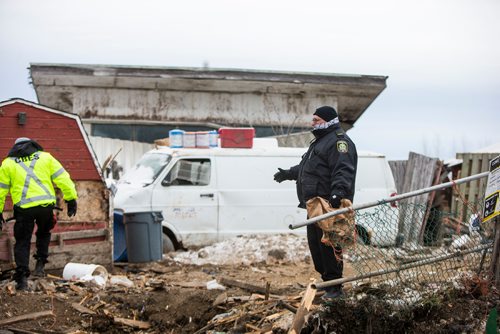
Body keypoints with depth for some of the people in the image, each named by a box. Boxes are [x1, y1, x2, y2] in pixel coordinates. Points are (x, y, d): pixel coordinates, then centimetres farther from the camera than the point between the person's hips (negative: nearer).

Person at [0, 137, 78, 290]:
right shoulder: (45, 157, 12)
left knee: (22, 242, 8)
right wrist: (71, 199, 9)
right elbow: (63, 179, 6)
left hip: (24, 208, -1)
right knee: (43, 234, 27)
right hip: (45, 205, 1)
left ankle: (22, 277, 1)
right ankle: (40, 265, 16)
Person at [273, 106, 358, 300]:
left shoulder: (339, 141, -10)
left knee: (328, 245, -11)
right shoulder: (320, 141, 25)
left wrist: (338, 191, -39)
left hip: (330, 205, -11)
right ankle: (326, 279, 24)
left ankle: (335, 287, -6)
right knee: (314, 243, 14)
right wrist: (288, 174, 48)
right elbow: (305, 167, 40)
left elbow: (343, 171, -25)